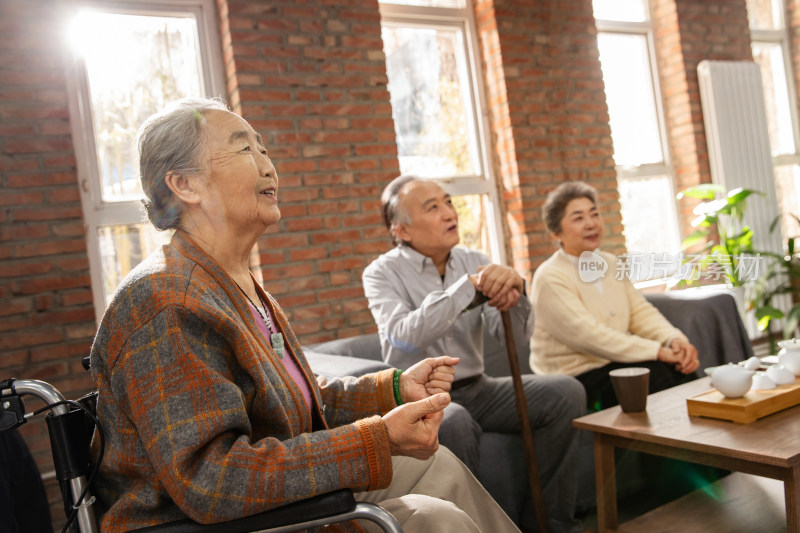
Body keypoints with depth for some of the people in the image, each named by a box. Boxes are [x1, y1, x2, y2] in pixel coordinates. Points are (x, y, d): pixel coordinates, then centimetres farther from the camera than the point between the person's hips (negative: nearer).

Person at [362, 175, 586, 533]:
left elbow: (518, 334, -1)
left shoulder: (474, 262, 6)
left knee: (565, 392, -14)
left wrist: (513, 288, -22)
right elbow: (406, 336, -23)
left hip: (477, 389, 5)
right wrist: (469, 286, -27)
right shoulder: (382, 273, -4)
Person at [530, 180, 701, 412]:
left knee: (683, 366, -17)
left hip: (616, 363, 7)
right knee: (660, 373, -26)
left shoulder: (610, 263, 13)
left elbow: (641, 312, 9)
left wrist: (675, 339, -12)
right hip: (576, 377, -7)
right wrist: (657, 351, -23)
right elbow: (589, 336, -21)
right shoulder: (550, 279, -13)